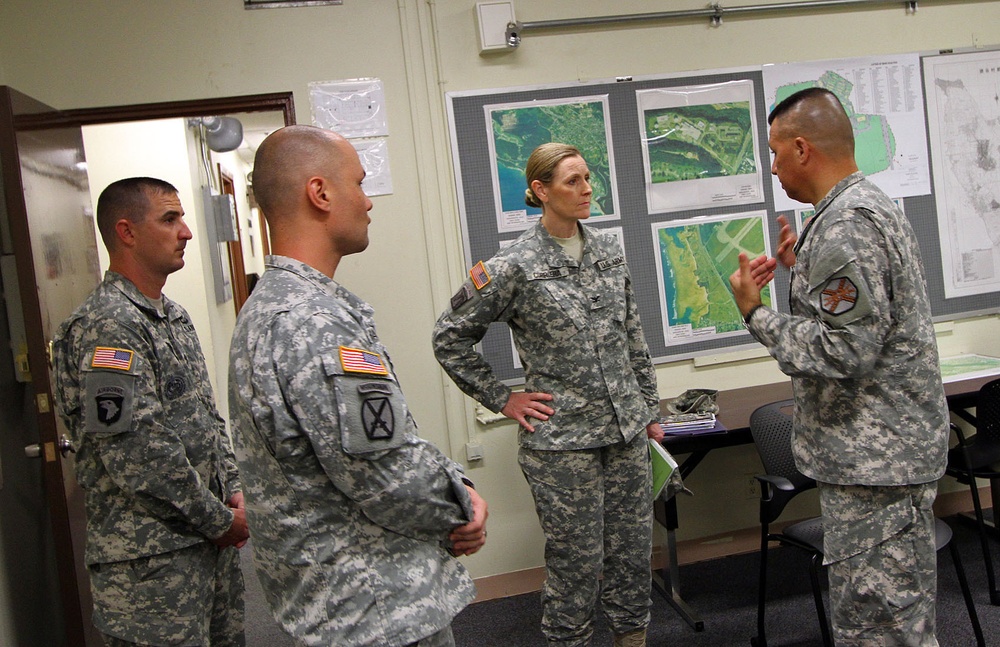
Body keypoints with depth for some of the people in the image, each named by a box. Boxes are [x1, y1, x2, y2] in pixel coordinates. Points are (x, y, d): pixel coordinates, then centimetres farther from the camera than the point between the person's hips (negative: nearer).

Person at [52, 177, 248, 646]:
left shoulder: (173, 316, 12)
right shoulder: (106, 326, -17)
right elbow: (138, 454, -22)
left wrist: (235, 493, 5)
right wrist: (220, 521, -13)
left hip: (212, 538, 9)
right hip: (152, 558, -9)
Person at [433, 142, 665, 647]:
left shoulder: (608, 249, 6)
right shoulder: (514, 266, -12)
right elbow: (449, 340, -5)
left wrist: (649, 409, 15)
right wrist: (502, 400, -5)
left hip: (626, 430, 6)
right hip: (562, 438, -5)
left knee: (634, 548, 15)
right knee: (578, 560, 6)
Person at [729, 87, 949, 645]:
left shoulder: (846, 224, -21)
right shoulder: (870, 204, 14)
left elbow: (843, 352, -25)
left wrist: (755, 311, -15)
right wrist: (801, 268, 14)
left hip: (875, 460, -11)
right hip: (882, 451, 11)